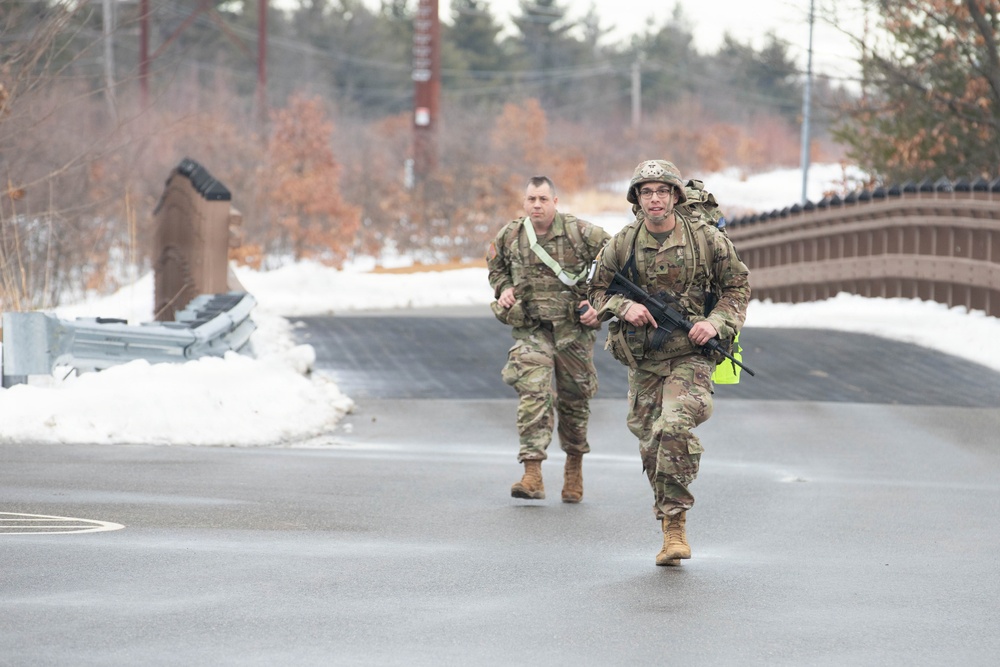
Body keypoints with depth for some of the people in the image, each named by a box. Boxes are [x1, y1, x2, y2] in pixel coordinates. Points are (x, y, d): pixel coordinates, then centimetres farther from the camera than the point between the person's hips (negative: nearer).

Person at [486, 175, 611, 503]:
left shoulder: (581, 232, -7)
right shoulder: (510, 236, 2)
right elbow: (496, 268, 22)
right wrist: (503, 289, 2)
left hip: (573, 327, -1)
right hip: (530, 329, 1)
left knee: (574, 399, 10)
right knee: (533, 394, -15)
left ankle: (575, 467, 32)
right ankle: (532, 475, -20)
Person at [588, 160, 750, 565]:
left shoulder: (707, 239, -3)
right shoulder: (622, 244, 2)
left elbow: (738, 285, 6)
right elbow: (597, 291, 11)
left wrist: (717, 322, -10)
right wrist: (623, 306, -10)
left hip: (691, 354, -3)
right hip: (643, 359, 4)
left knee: (674, 428, -24)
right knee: (650, 444, 7)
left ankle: (675, 522, -16)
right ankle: (669, 524, 22)